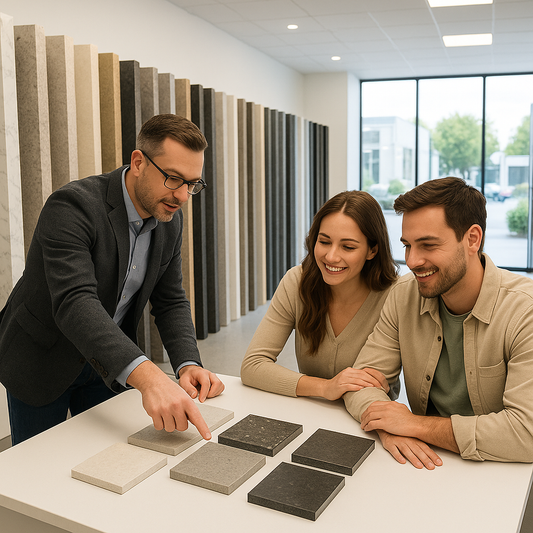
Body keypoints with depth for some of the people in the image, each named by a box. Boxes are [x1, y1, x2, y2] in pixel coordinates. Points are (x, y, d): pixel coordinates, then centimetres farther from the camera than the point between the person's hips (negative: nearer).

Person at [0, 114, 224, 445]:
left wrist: (188, 364, -21)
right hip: (41, 359, -5)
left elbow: (170, 301, -2)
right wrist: (147, 376, -55)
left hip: (107, 364, 5)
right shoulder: (72, 206, -29)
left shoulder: (171, 220, -7)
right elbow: (74, 303, -42)